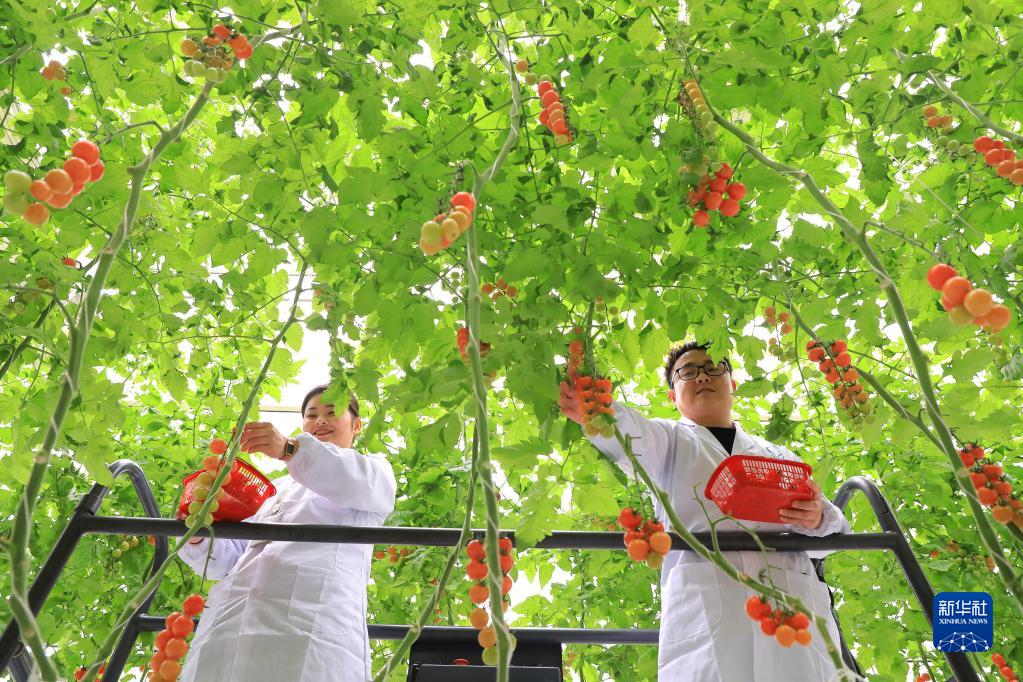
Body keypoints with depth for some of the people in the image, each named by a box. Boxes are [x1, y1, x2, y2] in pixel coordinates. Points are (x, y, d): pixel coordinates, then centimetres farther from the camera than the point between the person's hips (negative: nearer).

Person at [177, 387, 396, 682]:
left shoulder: (374, 470, 15)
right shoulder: (277, 487, 32)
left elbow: (357, 482, -11)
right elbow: (229, 558, 27)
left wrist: (289, 449, -27)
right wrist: (198, 537, 4)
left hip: (312, 622, -5)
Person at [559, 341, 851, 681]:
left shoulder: (779, 456, 27)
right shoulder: (671, 440, 18)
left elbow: (837, 530, 19)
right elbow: (632, 436, -7)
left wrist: (818, 519, -7)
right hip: (706, 603, -3)